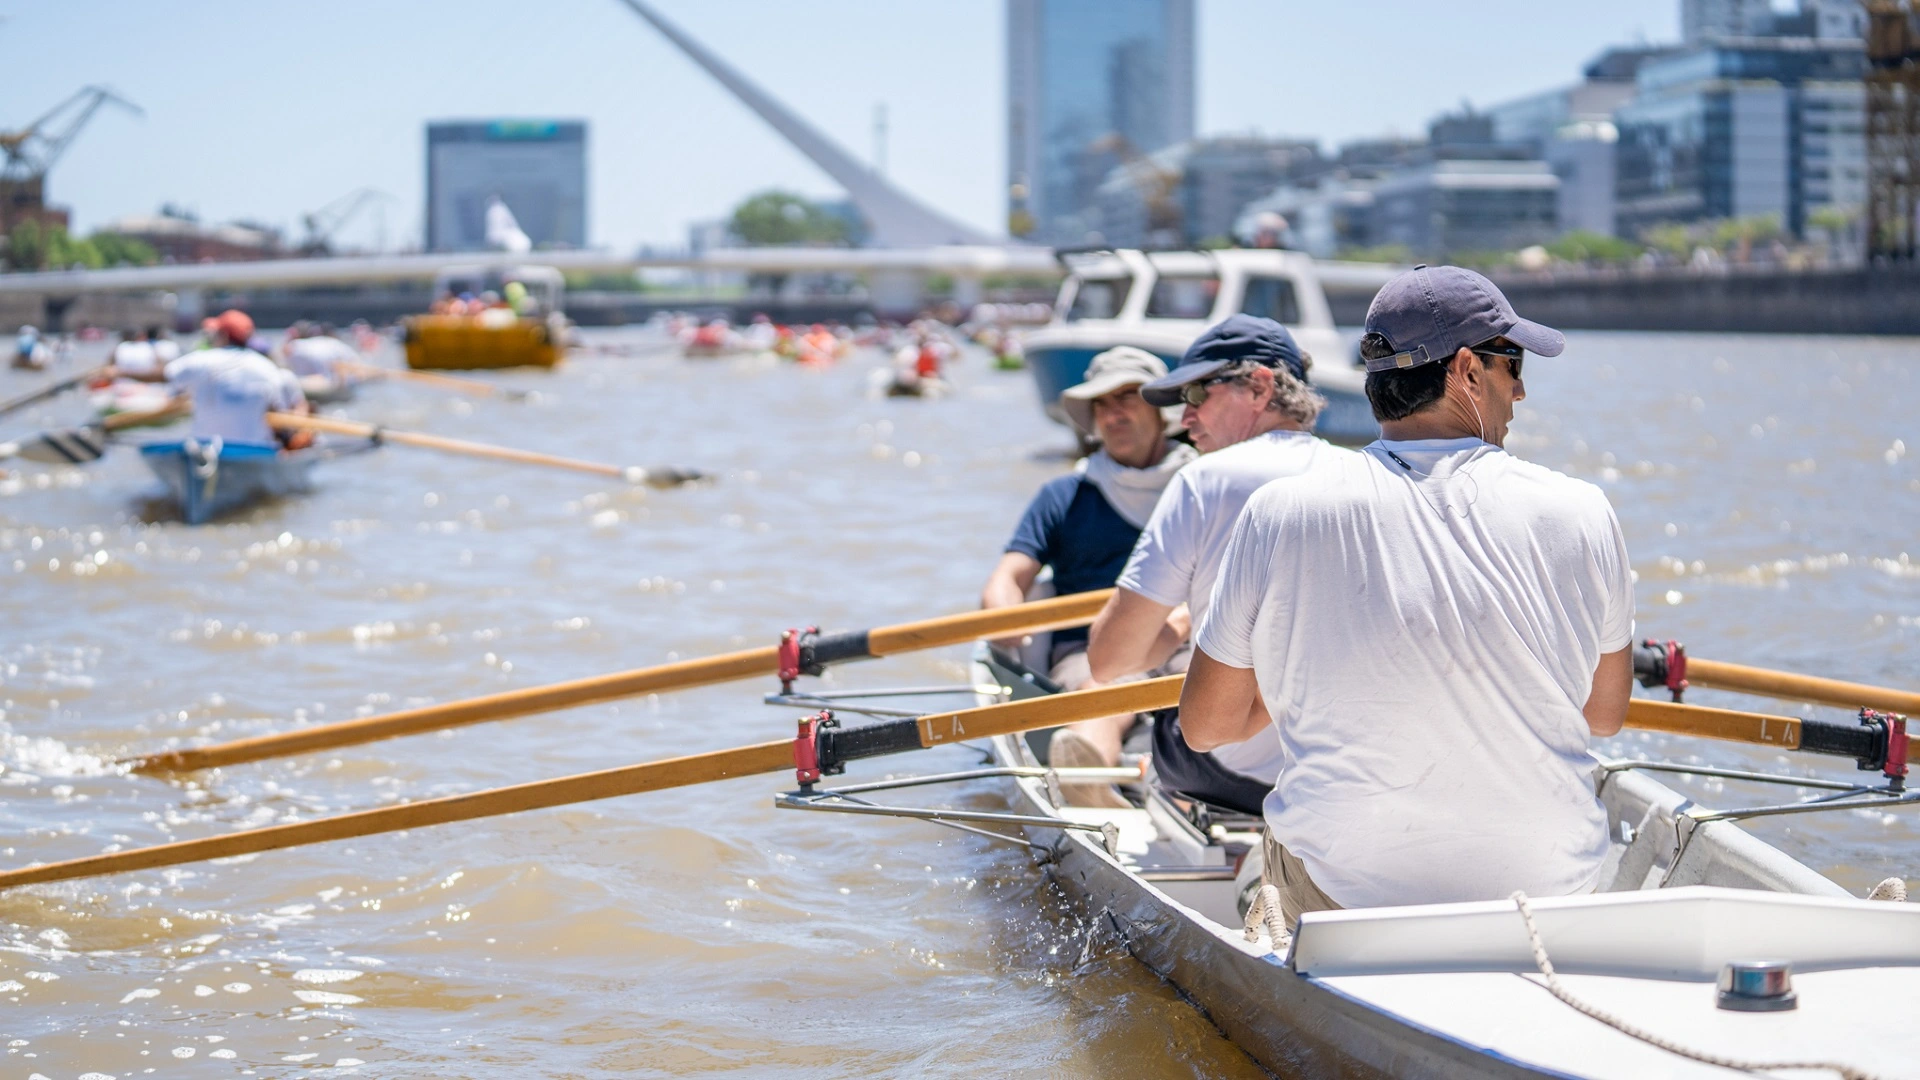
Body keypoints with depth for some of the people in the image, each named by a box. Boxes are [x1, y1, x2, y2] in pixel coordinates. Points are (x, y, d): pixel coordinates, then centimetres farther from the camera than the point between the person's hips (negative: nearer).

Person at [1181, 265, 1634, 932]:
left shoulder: (1279, 515, -7)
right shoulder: (1579, 514, -5)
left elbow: (1205, 726, 3)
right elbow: (1606, 715, 10)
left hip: (1344, 895, -1)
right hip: (1547, 894, 1)